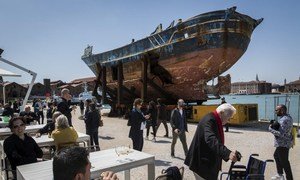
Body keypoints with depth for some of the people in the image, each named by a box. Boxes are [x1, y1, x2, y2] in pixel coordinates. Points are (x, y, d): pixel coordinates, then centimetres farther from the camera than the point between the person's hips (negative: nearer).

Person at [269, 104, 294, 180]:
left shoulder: (285, 120, -25)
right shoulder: (286, 117, 8)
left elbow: (281, 134, -30)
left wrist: (270, 129, -19)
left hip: (283, 144, -11)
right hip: (283, 143, 11)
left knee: (284, 162, -3)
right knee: (276, 156, 25)